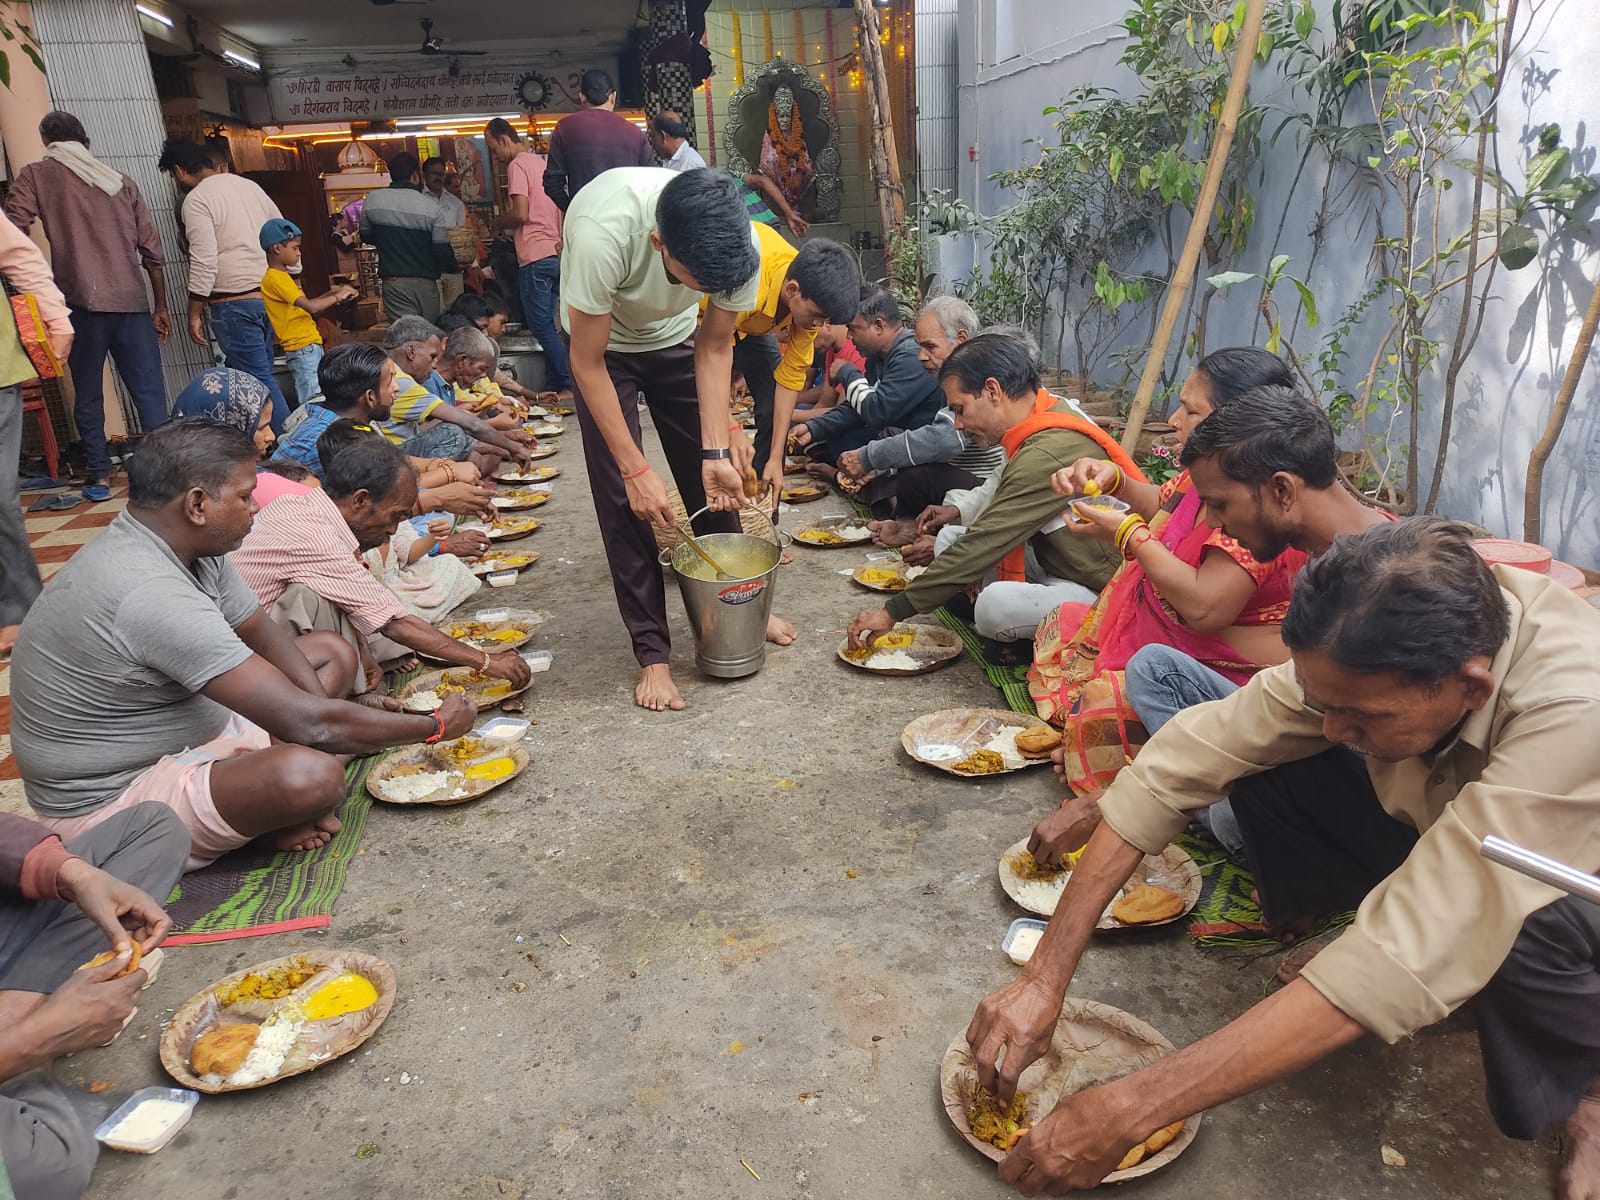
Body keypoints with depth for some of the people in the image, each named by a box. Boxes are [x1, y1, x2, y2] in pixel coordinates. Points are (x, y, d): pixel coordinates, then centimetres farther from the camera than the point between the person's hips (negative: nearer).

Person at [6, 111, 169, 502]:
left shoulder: (36, 176, 9)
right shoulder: (121, 182, 17)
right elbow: (152, 250, 12)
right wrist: (161, 307, 16)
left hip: (83, 302, -2)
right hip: (133, 303, 2)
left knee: (88, 393, 8)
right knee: (150, 392, 0)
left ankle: (98, 474, 10)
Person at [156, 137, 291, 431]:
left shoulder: (196, 200, -8)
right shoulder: (248, 185, 14)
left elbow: (203, 262, -14)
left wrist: (194, 313, -7)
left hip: (233, 301, -8)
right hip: (268, 293, 8)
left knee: (257, 379, -5)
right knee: (260, 373, 14)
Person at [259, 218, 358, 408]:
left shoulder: (281, 276, 17)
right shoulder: (275, 278, -14)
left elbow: (305, 305, 21)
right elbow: (311, 307, -23)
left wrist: (333, 293, 9)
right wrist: (337, 297, -10)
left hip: (310, 346, 10)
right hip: (303, 348, -10)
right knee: (314, 403, -12)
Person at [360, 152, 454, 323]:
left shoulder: (373, 199, 1)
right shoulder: (431, 206, -6)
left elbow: (366, 236, 16)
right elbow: (442, 251, -7)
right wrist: (454, 266, 14)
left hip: (393, 282, 1)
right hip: (425, 282, -1)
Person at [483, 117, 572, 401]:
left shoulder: (517, 165, -7)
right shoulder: (542, 162, 19)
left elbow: (520, 214, -15)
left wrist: (501, 221, 3)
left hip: (535, 257, -9)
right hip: (557, 253, 9)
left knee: (541, 325, -5)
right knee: (549, 325, 9)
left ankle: (569, 385, -8)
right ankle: (553, 387, 10)